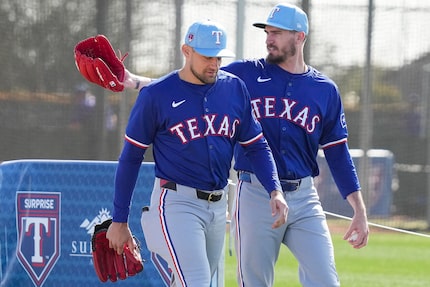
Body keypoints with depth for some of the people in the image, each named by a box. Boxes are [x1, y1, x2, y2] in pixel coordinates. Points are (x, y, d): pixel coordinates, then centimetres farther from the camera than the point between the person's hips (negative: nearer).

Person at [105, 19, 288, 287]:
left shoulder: (235, 88, 5)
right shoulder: (156, 94, -7)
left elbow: (256, 145, 10)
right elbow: (131, 157, -2)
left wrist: (275, 190, -8)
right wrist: (119, 221, -1)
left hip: (218, 204, 6)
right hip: (176, 202, -5)